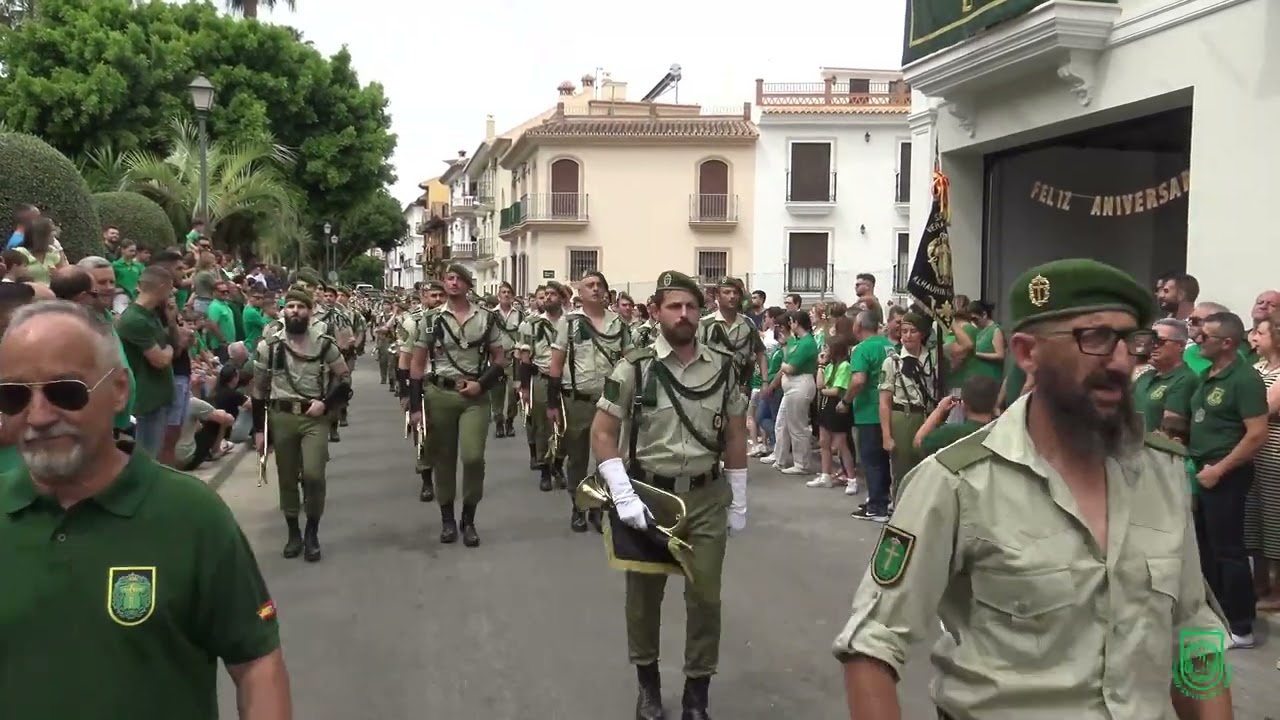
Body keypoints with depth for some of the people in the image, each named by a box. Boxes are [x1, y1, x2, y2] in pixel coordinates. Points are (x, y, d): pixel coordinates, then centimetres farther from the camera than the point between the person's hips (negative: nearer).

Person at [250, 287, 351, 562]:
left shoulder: (324, 344, -1)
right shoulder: (269, 345, 1)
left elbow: (344, 379, 7)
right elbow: (258, 389, 7)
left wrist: (326, 403, -9)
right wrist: (258, 428, 4)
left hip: (314, 417, -1)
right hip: (281, 417, 2)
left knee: (313, 474, -15)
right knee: (287, 478, 7)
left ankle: (312, 532, 4)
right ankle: (293, 532, 23)